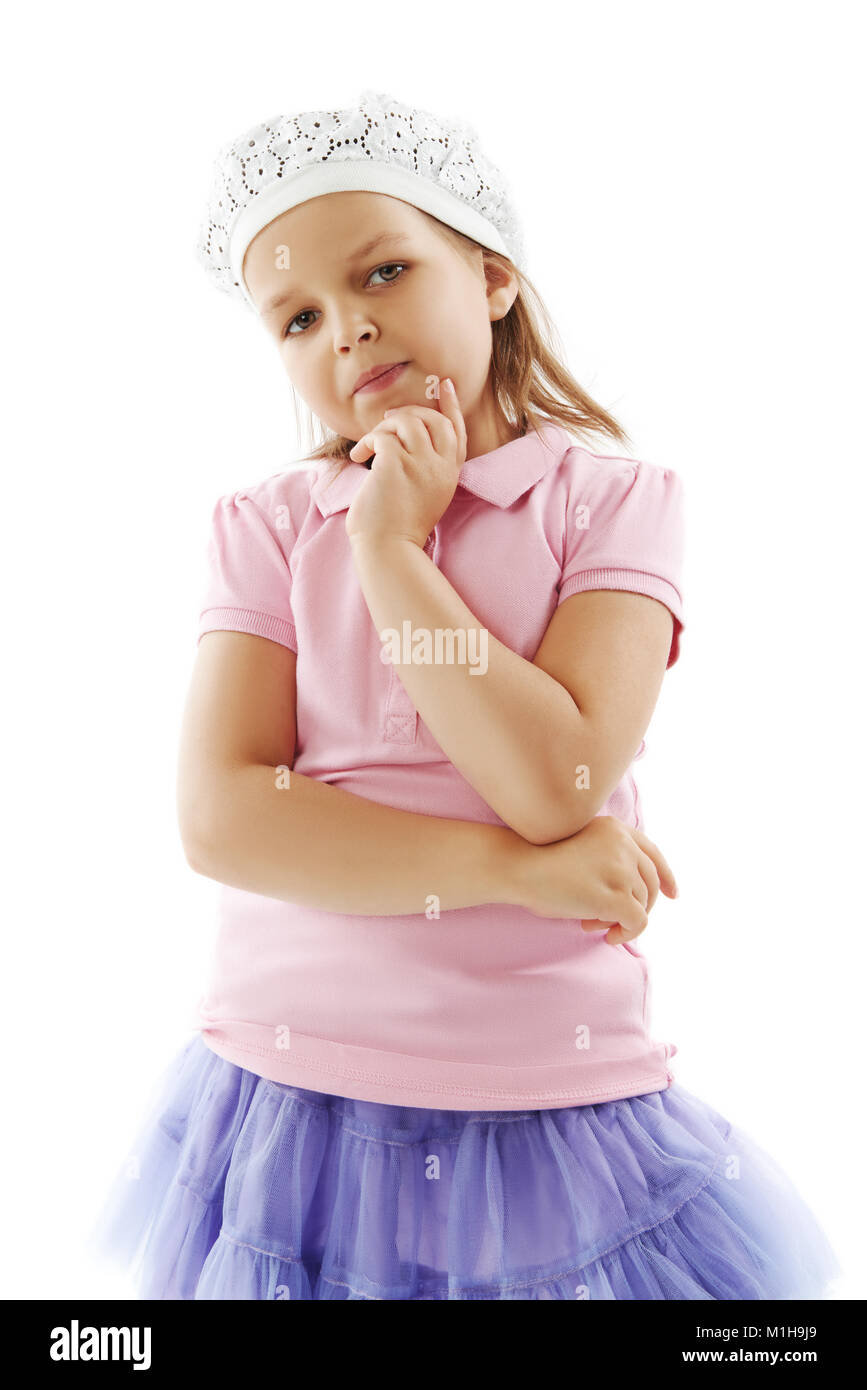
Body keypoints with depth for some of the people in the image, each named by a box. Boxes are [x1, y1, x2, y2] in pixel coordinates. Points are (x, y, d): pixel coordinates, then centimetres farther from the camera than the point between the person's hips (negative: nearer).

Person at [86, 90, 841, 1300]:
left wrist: (391, 548, -14)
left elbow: (559, 788, -19)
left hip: (553, 1097, -1)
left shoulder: (615, 499, -6)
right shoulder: (264, 528, -1)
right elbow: (220, 817, -12)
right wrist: (511, 869, -17)